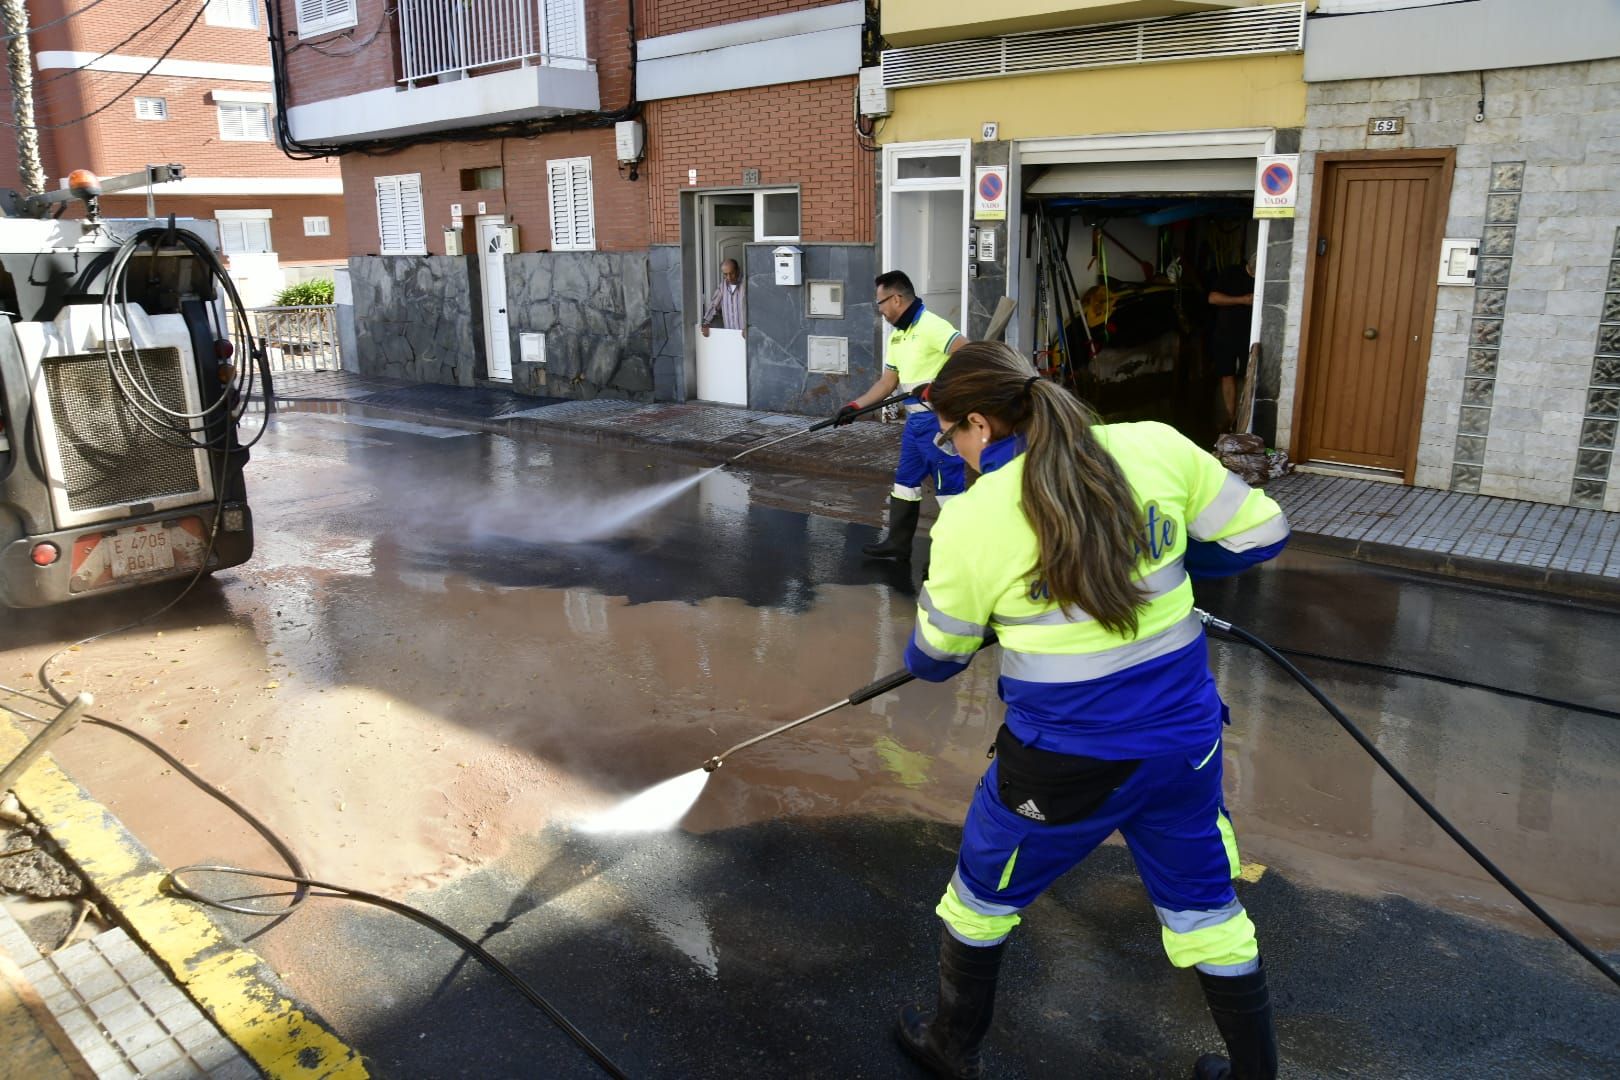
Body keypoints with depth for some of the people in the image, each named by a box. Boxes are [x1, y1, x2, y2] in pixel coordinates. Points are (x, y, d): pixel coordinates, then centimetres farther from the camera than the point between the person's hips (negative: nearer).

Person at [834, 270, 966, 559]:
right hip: (915, 419, 10)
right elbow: (888, 381, 18)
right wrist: (856, 406, 11)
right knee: (905, 480, 16)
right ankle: (898, 543, 28)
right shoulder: (896, 335, 14)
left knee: (948, 485, -3)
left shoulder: (931, 326, -16)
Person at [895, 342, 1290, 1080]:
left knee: (984, 892, 23)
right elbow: (1260, 534, 4)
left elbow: (936, 658, -1)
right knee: (1204, 907, 26)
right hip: (1184, 735, 4)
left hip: (1066, 760, -3)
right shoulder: (1156, 447, -9)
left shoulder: (971, 520, -16)